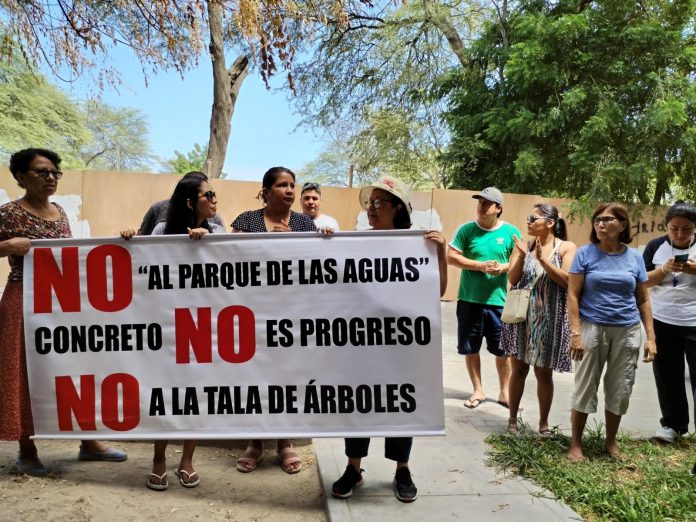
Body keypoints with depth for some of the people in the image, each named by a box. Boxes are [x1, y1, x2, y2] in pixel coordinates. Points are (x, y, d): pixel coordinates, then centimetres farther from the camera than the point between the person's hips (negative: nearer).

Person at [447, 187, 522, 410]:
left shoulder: (511, 232, 0)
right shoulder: (466, 229, -2)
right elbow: (452, 257, -6)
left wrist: (504, 267, -17)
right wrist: (480, 266, -16)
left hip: (499, 300, 0)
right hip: (469, 299, 0)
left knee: (502, 349, 9)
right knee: (470, 348, 9)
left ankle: (504, 392, 27)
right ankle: (478, 390, 26)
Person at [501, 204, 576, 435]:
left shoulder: (566, 247, -3)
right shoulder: (524, 245, 4)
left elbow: (567, 281, -14)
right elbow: (512, 279, -3)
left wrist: (543, 259, -19)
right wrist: (521, 255, -17)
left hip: (548, 319, -2)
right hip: (521, 316, 2)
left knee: (544, 373, 8)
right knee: (518, 369, 9)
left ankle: (543, 423, 25)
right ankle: (512, 419, 23)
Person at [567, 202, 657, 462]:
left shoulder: (634, 257, 4)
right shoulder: (585, 254, -4)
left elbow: (644, 300, 9)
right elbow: (573, 295, -6)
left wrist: (650, 337, 4)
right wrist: (576, 333, -13)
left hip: (627, 332, 3)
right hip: (592, 329, -2)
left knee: (620, 389, 11)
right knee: (585, 388, 3)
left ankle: (611, 442, 30)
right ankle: (576, 444, 16)